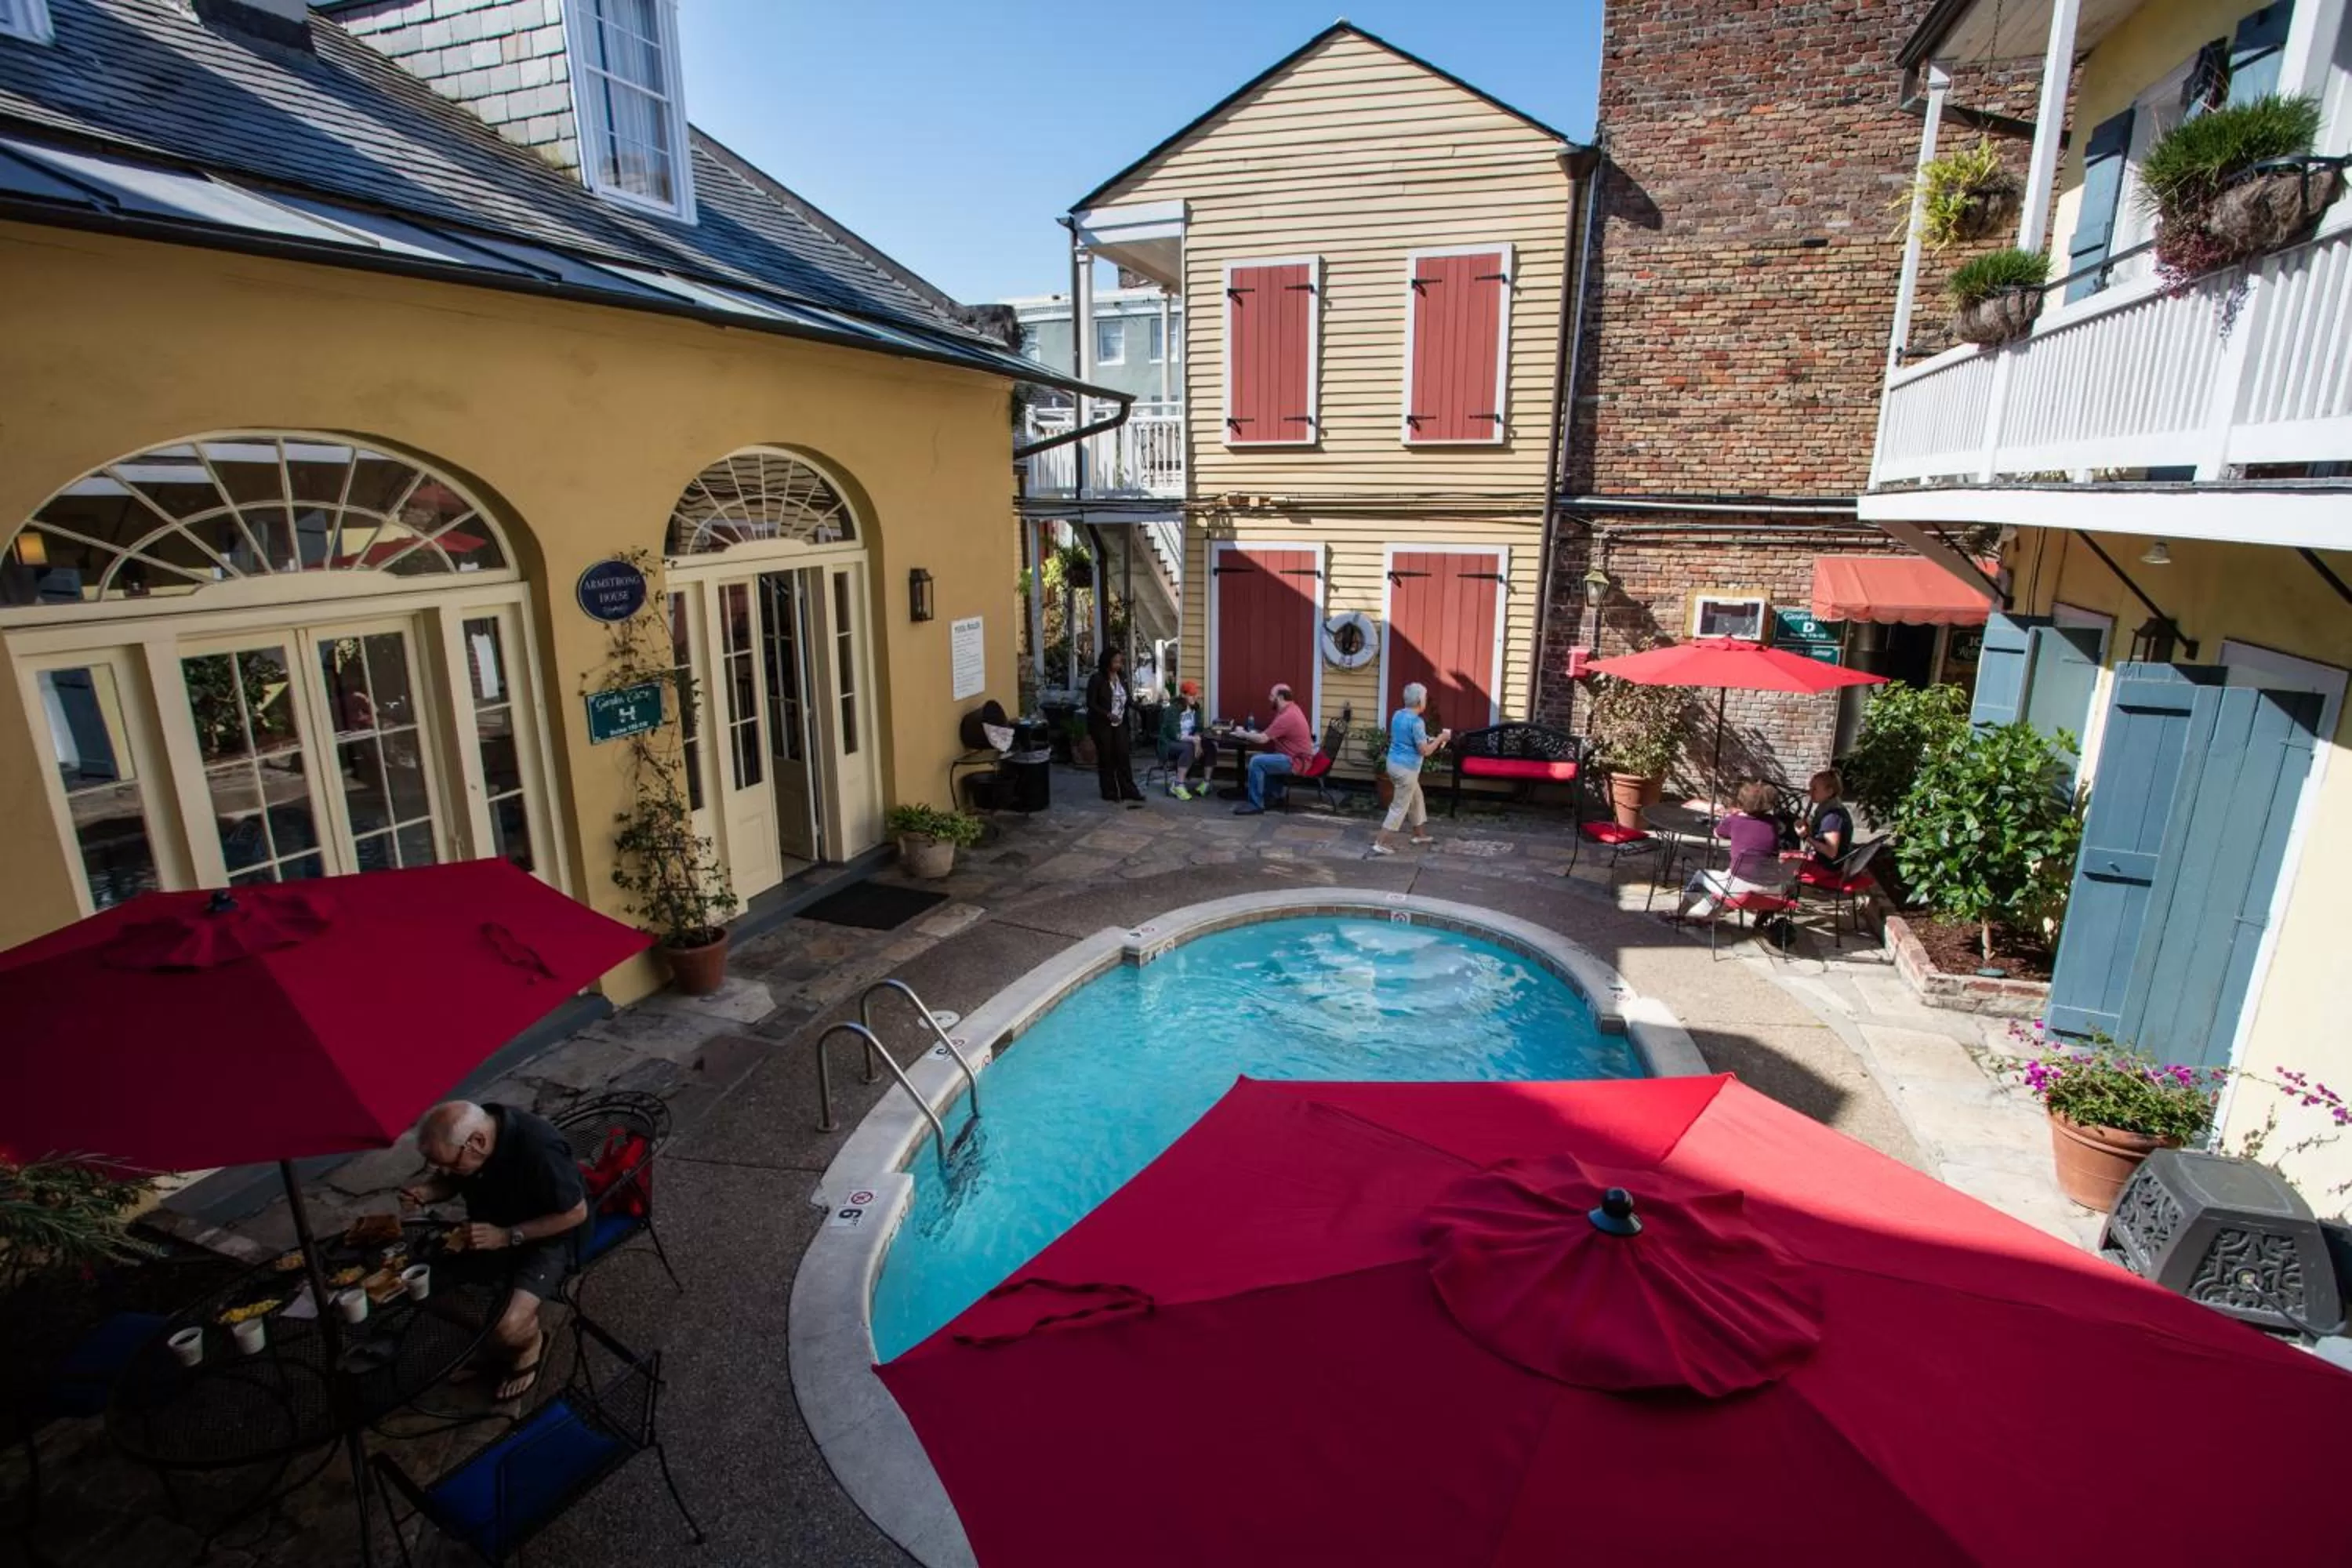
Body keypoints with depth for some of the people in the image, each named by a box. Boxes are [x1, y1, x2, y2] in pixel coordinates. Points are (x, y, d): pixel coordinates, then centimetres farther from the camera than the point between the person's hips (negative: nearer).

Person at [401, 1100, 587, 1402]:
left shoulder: (540, 1150, -36)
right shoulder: (460, 1136, -16)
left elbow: (576, 1213, -24)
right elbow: (450, 1183, 7)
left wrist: (507, 1237, -28)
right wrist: (425, 1192, -15)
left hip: (546, 1239, -7)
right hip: (486, 1230, 7)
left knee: (507, 1328, -24)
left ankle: (531, 1341, 12)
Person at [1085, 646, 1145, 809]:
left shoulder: (1122, 677, 5)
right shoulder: (1097, 680, -14)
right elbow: (1090, 704, -15)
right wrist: (1107, 714, -26)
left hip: (1120, 723, 5)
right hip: (1101, 724, -5)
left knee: (1123, 755, 0)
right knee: (1106, 757, 3)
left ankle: (1128, 791, 3)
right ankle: (1109, 792, 12)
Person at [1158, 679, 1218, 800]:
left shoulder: (1196, 708, 3)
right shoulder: (1173, 710, -18)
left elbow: (1199, 729, 0)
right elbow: (1175, 735, -25)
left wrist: (1197, 741, -20)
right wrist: (1194, 739, -32)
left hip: (1189, 741, 7)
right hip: (1170, 744, -7)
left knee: (1210, 746, -17)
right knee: (1188, 748, -37)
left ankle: (1206, 782, -7)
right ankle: (1177, 785, -33)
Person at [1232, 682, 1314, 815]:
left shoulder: (1287, 716, -22)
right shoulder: (1290, 709, 11)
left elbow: (1263, 739, -22)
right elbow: (1269, 735, 22)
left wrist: (1244, 734, -5)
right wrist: (1254, 733, 7)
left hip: (1295, 761, -11)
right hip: (1295, 756, 11)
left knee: (1256, 762, -18)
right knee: (1262, 757, 22)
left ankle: (1256, 805, -13)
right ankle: (1274, 795, 22)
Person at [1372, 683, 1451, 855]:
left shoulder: (1397, 715, 6)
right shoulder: (1416, 722, -21)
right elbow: (1425, 751, -20)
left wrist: (1428, 739, 20)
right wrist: (1440, 738, -6)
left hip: (1394, 763, 9)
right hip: (1406, 768, -9)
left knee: (1416, 798, 24)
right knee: (1399, 807, 0)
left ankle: (1420, 834, 36)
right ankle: (1381, 844, 1)